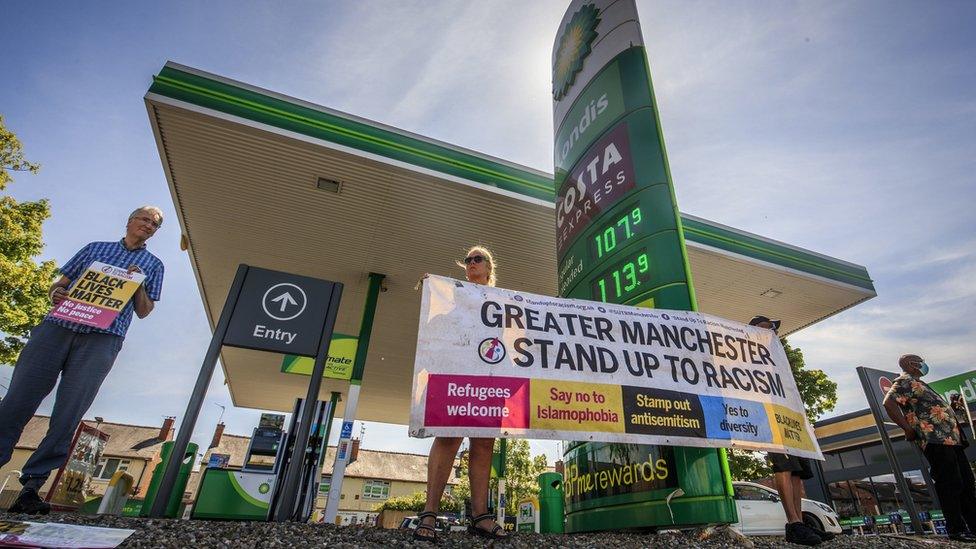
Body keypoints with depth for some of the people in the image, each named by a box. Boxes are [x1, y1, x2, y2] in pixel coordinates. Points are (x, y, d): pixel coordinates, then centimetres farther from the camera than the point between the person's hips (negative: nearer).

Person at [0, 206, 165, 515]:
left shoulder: (153, 265, 18)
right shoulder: (95, 248, 23)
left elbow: (144, 312, 14)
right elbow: (60, 283, 21)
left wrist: (139, 284, -3)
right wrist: (55, 294, -2)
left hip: (102, 339, -2)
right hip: (57, 326, 2)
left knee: (68, 416, -7)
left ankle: (31, 486, -3)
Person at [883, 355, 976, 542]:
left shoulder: (917, 383, 24)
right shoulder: (905, 381, -8)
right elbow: (889, 402, -22)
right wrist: (908, 429, -18)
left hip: (950, 439, 10)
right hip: (935, 440, -10)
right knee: (950, 485, -7)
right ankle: (957, 530, -1)